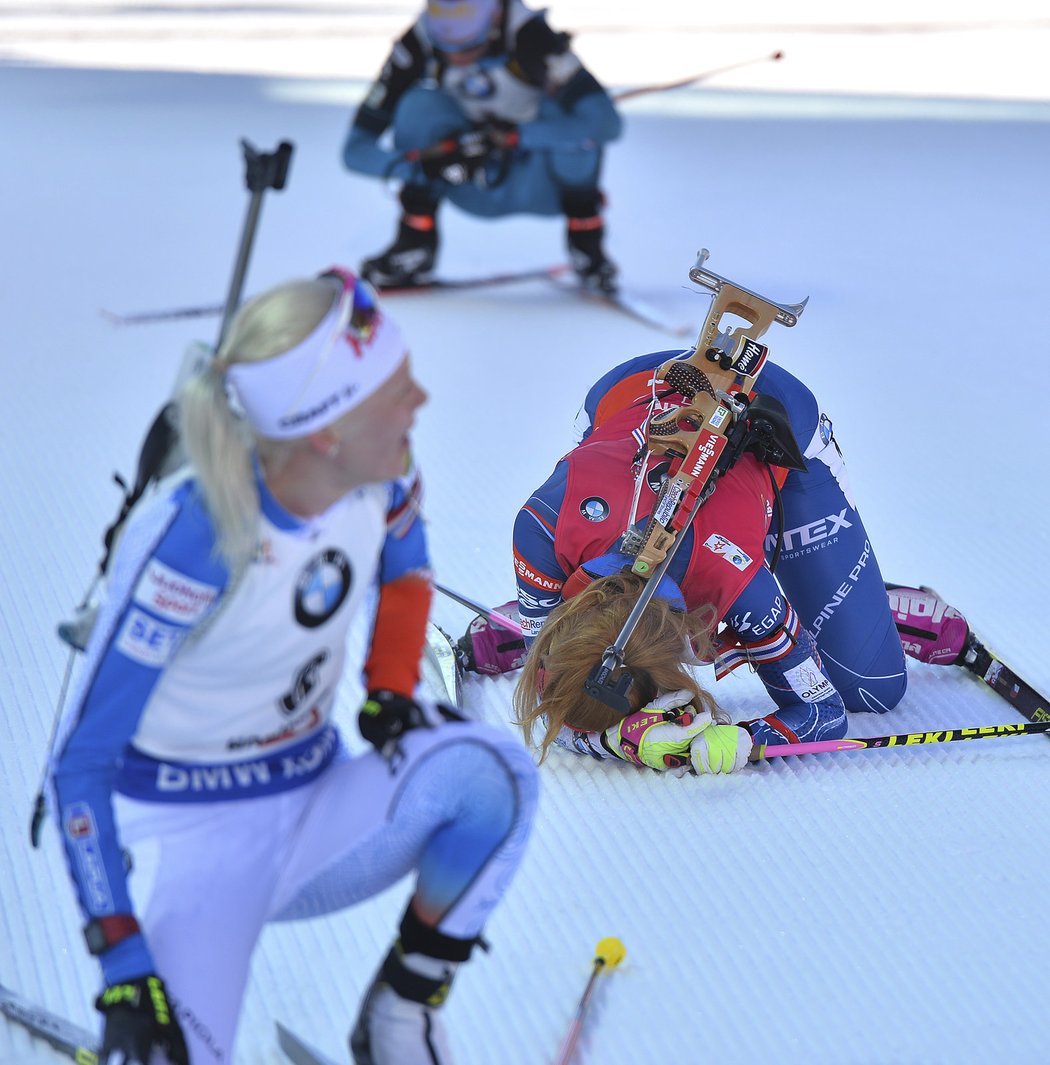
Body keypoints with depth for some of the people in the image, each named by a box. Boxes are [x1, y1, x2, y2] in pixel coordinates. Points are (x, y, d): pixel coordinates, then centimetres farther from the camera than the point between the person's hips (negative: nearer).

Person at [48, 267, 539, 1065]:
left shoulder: (379, 471, -11)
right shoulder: (192, 537, -28)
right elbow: (80, 764, -22)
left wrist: (392, 687, -1)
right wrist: (123, 963, -27)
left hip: (315, 813, 5)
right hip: (191, 838, -5)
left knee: (491, 772, -25)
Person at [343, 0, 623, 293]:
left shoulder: (530, 36, -29)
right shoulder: (417, 45, -20)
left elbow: (605, 122, -38)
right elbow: (356, 149, -20)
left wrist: (515, 134, -44)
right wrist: (424, 162, -38)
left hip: (544, 185, -2)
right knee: (420, 104, -24)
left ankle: (586, 242, -12)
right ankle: (414, 246, -11)